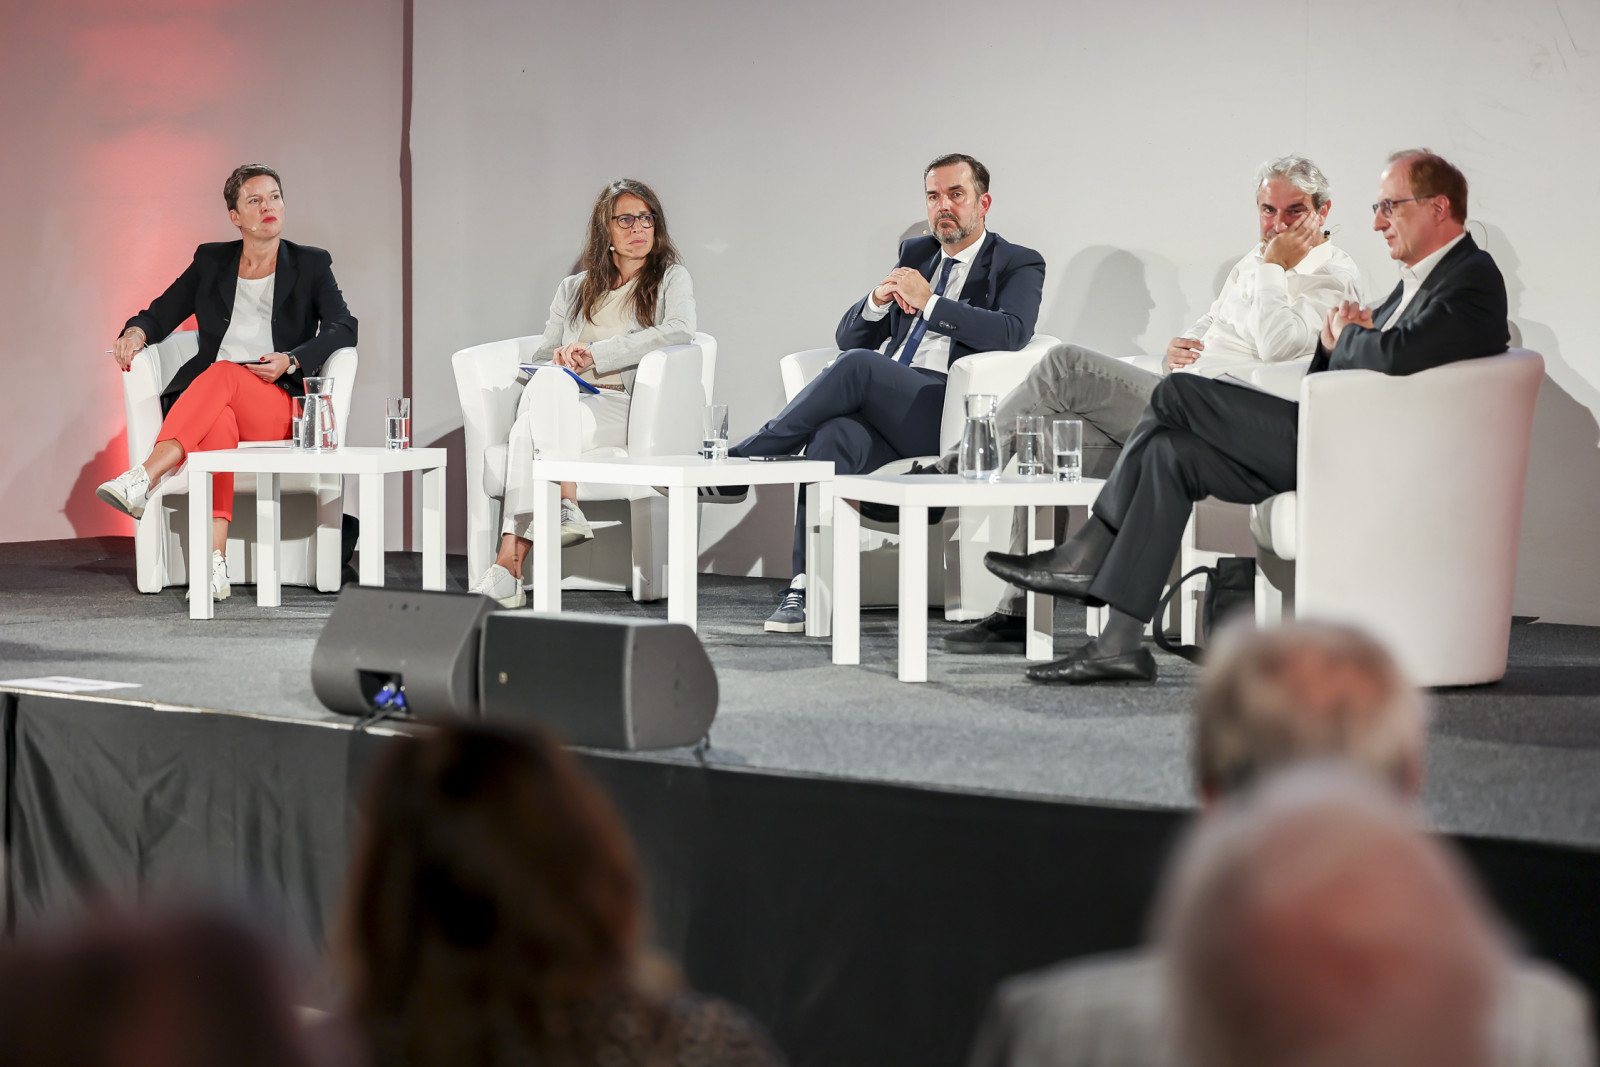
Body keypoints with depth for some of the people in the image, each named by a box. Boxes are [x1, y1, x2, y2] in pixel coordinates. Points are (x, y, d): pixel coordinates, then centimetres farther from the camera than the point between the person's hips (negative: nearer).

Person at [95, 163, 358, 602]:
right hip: (204, 399, 1)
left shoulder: (310, 265, 14)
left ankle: (141, 480, -52)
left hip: (275, 406, -1)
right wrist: (136, 332, -6)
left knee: (223, 373, -36)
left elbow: (343, 328, 0)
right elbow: (162, 313, 18)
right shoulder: (211, 261, 21)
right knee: (219, 423, -38)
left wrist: (290, 360, -16)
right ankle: (213, 564, -53)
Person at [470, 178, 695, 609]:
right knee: (546, 379, -35)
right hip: (566, 401, 4)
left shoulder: (670, 278, 15)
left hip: (623, 411, -4)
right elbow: (542, 356, 25)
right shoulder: (573, 289, 28)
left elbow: (680, 330, -7)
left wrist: (596, 353, -11)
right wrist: (557, 360, -2)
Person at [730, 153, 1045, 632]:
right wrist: (878, 300, -2)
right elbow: (848, 337, 21)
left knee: (858, 366, -32)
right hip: (883, 409, 4)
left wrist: (928, 302, -15)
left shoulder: (1019, 265, 11)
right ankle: (805, 591, -37)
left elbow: (1011, 332, -11)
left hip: (947, 411, -4)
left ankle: (745, 458, -23)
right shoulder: (914, 254, 27)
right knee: (833, 437, -32)